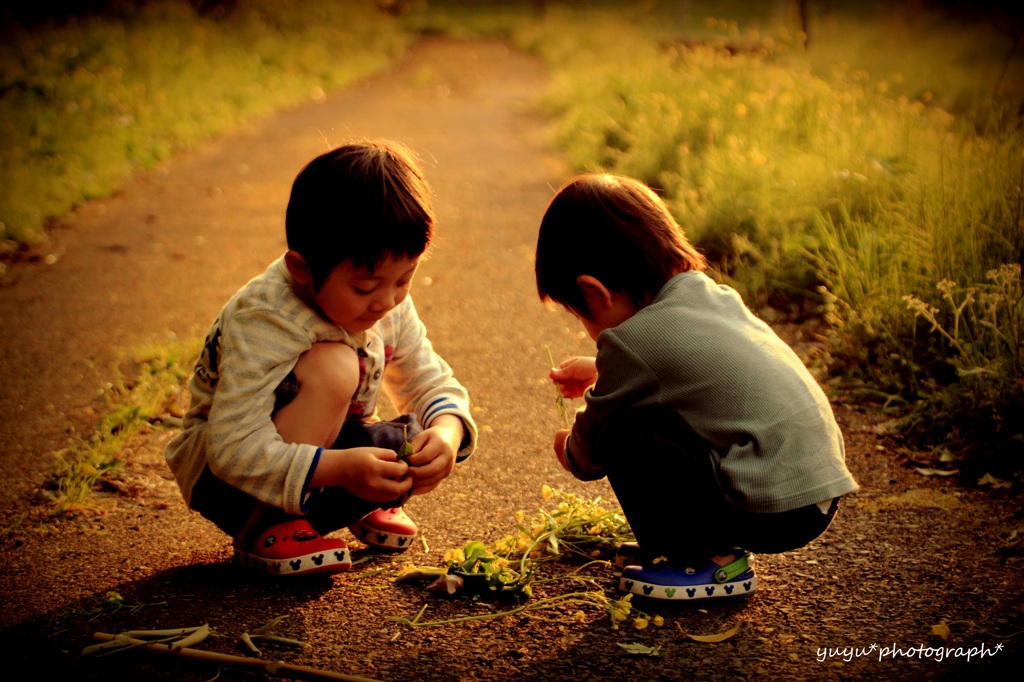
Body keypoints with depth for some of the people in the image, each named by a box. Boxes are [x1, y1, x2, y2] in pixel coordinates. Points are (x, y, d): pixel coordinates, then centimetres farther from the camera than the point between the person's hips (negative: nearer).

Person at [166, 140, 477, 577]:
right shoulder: (265, 321, -31)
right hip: (221, 475, -7)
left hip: (320, 452, 7)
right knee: (333, 366, -33)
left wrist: (447, 432, -26)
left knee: (425, 450, -19)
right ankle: (264, 530, -21)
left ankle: (357, 507, 11)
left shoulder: (391, 306, -9)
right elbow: (233, 449, -36)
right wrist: (339, 468, -46)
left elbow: (433, 383, -2)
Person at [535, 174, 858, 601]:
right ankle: (712, 547, 20)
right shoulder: (709, 292, 9)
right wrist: (600, 370, 37)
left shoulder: (633, 339, -13)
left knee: (620, 431, -7)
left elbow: (588, 457, 3)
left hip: (772, 513, -9)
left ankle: (709, 564, 4)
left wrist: (567, 449, 24)